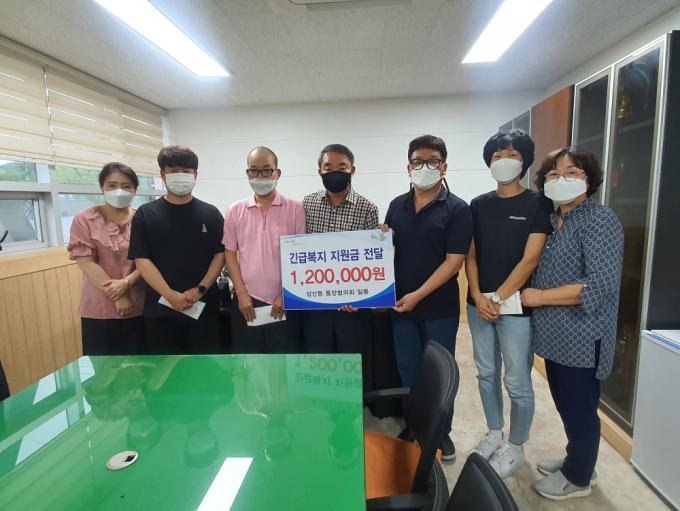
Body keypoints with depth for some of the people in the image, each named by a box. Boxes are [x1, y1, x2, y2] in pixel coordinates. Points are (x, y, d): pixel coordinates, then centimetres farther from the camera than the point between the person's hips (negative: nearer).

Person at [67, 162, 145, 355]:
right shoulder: (85, 220, -1)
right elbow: (87, 263, -7)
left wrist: (126, 282, -17)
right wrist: (117, 296, -13)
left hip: (139, 307, 1)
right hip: (99, 309, -1)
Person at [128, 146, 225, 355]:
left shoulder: (210, 213, 5)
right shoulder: (145, 214, 2)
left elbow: (220, 255, 2)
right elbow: (141, 260, -3)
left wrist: (200, 290, -11)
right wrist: (171, 295, -14)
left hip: (204, 305, 1)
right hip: (161, 307, 0)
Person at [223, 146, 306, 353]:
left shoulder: (295, 208, -2)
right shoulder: (236, 210, 4)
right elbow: (230, 254, 6)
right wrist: (241, 294, -2)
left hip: (284, 302, -2)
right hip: (247, 301, 2)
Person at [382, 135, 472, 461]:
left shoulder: (456, 209, -7)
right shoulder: (397, 205, 6)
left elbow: (454, 260, -13)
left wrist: (418, 295, -18)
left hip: (439, 307, -3)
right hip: (401, 304, 4)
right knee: (407, 370, 15)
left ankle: (441, 432, 34)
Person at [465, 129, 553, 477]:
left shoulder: (538, 204, -5)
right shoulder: (478, 205, 7)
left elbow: (530, 260, -12)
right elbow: (470, 255, 5)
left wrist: (498, 298, -13)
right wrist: (478, 297, -7)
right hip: (479, 304, 4)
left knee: (517, 381, 6)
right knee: (486, 373, 15)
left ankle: (515, 447, 27)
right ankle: (494, 433, 35)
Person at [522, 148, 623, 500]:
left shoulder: (600, 220, -15)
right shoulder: (552, 221, 11)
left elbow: (602, 284, -24)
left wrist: (540, 297, -19)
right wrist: (530, 294, 5)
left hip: (581, 339, -8)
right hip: (557, 336, 8)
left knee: (579, 409, 9)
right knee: (566, 406, 21)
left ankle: (577, 479, 29)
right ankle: (575, 461, 42)